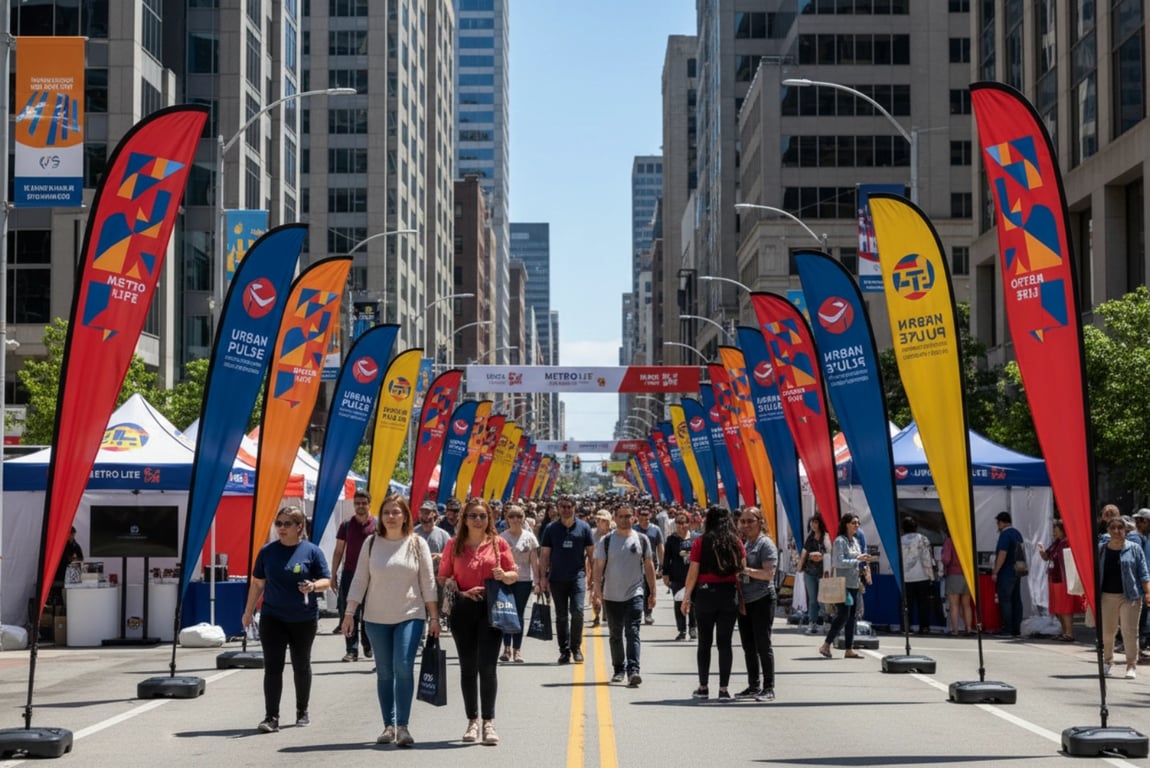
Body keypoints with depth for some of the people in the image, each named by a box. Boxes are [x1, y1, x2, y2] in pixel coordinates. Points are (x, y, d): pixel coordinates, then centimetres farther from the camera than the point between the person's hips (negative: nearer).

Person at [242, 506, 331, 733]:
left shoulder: (312, 551, -3)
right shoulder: (268, 551, 4)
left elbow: (326, 581, -2)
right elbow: (258, 583, 10)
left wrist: (313, 586, -24)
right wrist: (248, 612, 11)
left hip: (304, 620, -1)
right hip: (272, 618, 1)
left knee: (301, 666, 11)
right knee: (272, 667, -5)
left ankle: (302, 711, 28)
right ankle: (271, 717, -5)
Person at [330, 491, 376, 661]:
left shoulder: (377, 524, 1)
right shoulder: (346, 525, 6)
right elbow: (338, 551, 10)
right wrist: (333, 575, 5)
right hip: (349, 574, 1)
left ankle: (369, 646, 20)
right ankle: (351, 650, 0)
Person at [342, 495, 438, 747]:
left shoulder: (417, 544, 0)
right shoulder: (371, 543, 2)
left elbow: (428, 582, 1)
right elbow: (359, 580, 4)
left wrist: (434, 617, -1)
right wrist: (349, 613, -1)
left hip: (410, 616, -2)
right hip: (377, 618, 2)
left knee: (403, 668, -15)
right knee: (384, 672, 7)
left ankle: (403, 726, -10)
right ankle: (389, 726, 15)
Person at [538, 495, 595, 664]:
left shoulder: (583, 527, 3)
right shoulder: (551, 528, 4)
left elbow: (591, 553, 8)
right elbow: (544, 554, 6)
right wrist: (543, 577, 0)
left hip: (577, 576, -1)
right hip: (557, 578, 1)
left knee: (577, 611, -13)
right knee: (561, 616, 6)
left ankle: (576, 647, 3)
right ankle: (564, 650, 15)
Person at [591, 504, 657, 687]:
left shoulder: (642, 540, 2)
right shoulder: (606, 541, -1)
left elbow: (649, 567, 7)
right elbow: (598, 567, -1)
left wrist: (652, 593, 5)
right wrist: (597, 591, -11)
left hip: (635, 594, -1)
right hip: (611, 596, 1)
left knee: (633, 632, -13)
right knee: (615, 635, 11)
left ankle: (633, 671, -21)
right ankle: (619, 669, 23)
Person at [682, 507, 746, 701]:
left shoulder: (700, 542, -4)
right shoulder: (735, 542, 2)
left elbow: (693, 572, -4)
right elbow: (742, 569, 1)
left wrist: (687, 597, 3)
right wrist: (741, 597, 9)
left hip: (706, 593, -1)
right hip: (730, 594, 1)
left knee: (704, 642, 10)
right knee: (725, 642, 3)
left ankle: (703, 687, 15)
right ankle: (723, 689, 0)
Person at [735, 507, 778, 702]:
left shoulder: (765, 544, -8)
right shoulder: (741, 543, 13)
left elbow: (769, 573, -18)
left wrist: (746, 570, -24)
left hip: (762, 600, -8)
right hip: (743, 600, 8)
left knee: (763, 645, -5)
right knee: (748, 646, 11)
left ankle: (768, 688, -1)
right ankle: (753, 686, 20)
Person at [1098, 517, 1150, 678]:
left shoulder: (1134, 549, 2)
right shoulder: (1101, 550, 9)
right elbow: (1095, 573, 14)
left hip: (1129, 596, -3)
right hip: (1107, 596, 3)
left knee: (1129, 631, -4)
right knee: (1106, 631, 8)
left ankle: (1132, 666, 3)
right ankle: (1107, 662, 27)